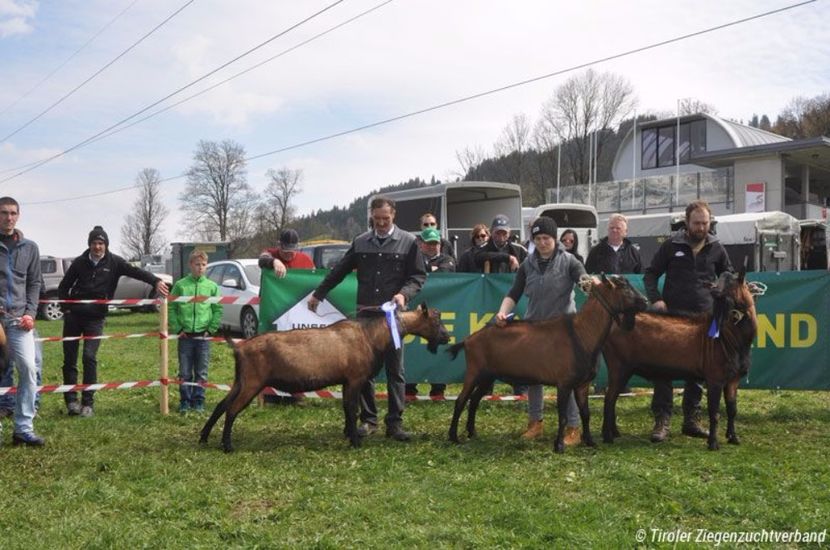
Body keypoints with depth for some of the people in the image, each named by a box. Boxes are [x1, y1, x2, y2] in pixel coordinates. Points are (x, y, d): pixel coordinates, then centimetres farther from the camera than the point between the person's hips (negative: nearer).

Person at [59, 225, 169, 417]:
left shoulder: (114, 262, -2)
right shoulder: (80, 262, 2)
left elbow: (136, 271, -17)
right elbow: (63, 287, 13)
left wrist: (156, 281, -33)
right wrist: (67, 308, 1)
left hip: (95, 318, -2)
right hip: (73, 316, 2)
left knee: (89, 357, -12)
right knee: (70, 359, 3)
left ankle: (88, 403, -4)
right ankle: (71, 400, 12)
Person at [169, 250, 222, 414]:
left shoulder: (212, 286, 2)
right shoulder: (180, 285, 0)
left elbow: (218, 310, 4)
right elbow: (171, 308, 3)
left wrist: (211, 329, -3)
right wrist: (177, 328, -3)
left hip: (203, 336, 1)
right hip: (185, 336, 0)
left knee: (201, 373, 6)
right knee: (185, 373, 5)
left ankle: (198, 401, 16)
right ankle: (185, 402, 15)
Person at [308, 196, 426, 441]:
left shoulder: (408, 242, 1)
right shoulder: (360, 242, 9)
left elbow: (418, 276, 1)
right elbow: (339, 271, 17)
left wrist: (404, 294, -16)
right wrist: (318, 294, 21)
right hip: (365, 313, 3)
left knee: (395, 369, 2)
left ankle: (395, 423, 7)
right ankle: (368, 419, 14)